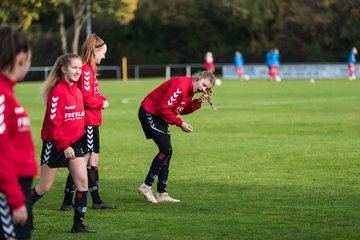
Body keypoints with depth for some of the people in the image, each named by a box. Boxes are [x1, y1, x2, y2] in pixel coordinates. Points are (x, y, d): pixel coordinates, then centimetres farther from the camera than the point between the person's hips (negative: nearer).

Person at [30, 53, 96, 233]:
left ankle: (78, 224, -1)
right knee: (44, 187, 2)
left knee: (82, 180, -6)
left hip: (74, 143, 7)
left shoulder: (77, 91, 7)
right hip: (55, 144, -7)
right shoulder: (58, 92, -17)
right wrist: (64, 145, -19)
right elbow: (53, 122, -20)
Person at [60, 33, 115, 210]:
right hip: (87, 122, -10)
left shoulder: (90, 70, 15)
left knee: (93, 160, 13)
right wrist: (101, 103, -8)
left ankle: (96, 201, 19)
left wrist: (101, 99, 3)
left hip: (92, 122, 10)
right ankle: (67, 202, -2)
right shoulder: (85, 71, -16)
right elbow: (86, 97, -22)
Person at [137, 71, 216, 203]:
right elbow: (163, 108, -26)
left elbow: (183, 109, 7)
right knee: (166, 150, -15)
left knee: (167, 152, 7)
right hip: (149, 113, -10)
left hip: (159, 117, 10)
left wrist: (198, 102, -8)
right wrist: (180, 123, -19)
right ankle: (146, 186, -8)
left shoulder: (191, 89, 5)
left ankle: (162, 194, 10)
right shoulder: (180, 86, -26)